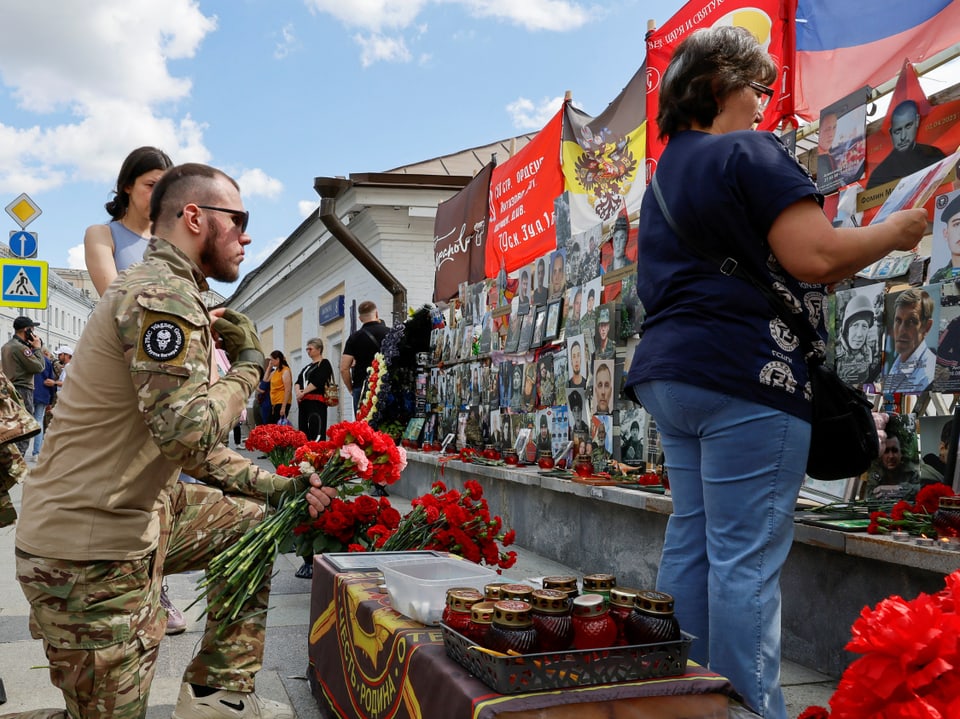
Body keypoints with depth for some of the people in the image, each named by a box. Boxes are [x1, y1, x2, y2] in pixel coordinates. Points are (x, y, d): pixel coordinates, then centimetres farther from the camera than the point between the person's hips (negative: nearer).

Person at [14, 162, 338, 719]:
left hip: (141, 514, 10)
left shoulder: (178, 297, 15)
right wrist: (249, 361, -13)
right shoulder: (162, 294, -19)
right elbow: (189, 432, -30)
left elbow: (198, 450, 16)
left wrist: (281, 486, 8)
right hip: (89, 551, -10)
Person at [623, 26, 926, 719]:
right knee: (747, 556, -6)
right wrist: (894, 232, 2)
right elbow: (815, 256, -16)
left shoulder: (667, 173, 23)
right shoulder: (750, 152, -6)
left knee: (692, 541, 12)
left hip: (670, 373, 10)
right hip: (743, 375, -9)